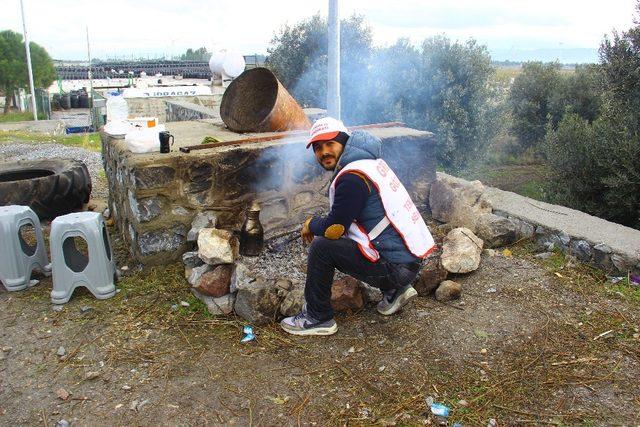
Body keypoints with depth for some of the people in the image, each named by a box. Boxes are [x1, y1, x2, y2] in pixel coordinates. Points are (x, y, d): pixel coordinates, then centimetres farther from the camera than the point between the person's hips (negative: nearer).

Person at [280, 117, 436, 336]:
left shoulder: (352, 176, -18)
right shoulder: (368, 161, 12)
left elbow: (333, 228, -15)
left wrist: (310, 224, 5)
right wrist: (318, 225, 14)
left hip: (395, 266, -10)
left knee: (321, 247, -11)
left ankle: (318, 318, 5)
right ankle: (394, 290, 22)